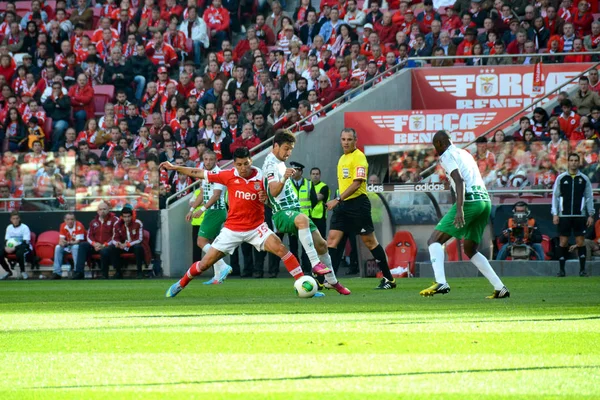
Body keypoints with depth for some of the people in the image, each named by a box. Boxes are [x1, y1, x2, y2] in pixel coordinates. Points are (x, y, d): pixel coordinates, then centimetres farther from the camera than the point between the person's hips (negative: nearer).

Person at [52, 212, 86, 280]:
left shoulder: (79, 226, -20)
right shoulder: (63, 226, -2)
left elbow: (77, 242, -22)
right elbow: (61, 239, -2)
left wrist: (67, 242, -33)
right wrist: (61, 242, -26)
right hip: (68, 246, 5)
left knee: (75, 247, -36)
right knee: (58, 247, -18)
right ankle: (57, 272, -19)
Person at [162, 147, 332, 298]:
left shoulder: (261, 178, -9)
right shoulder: (229, 176, -6)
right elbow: (200, 174, 2)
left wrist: (266, 198, -22)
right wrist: (174, 168, 3)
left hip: (256, 228, -1)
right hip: (232, 228, 1)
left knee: (280, 248, -24)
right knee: (205, 263, 4)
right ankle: (180, 284, 27)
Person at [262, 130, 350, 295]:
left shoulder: (280, 162, 16)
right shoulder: (271, 164, -14)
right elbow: (274, 191, -30)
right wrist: (283, 179, -45)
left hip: (294, 211, 10)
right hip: (282, 213, -10)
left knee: (321, 244, 11)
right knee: (302, 219, -42)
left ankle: (332, 281, 27)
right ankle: (315, 263, -48)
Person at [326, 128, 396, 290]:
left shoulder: (358, 157, -11)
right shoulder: (342, 159, 16)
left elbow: (356, 183, -19)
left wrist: (338, 199, -23)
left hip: (357, 203, -8)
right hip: (343, 205, 8)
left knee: (369, 241, -2)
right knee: (332, 239, -3)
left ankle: (389, 279, 7)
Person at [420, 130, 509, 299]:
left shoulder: (447, 156, 0)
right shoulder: (464, 154, 26)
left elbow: (460, 181, -14)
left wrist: (459, 209, -24)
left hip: (469, 201, -8)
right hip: (485, 201, 8)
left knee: (434, 241, -6)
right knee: (470, 250, 21)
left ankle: (440, 283, -27)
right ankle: (500, 288, 13)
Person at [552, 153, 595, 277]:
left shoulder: (584, 179, 7)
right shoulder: (561, 178, 5)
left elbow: (589, 197, 9)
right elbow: (555, 196, 6)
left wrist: (591, 215, 4)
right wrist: (555, 214, -1)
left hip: (579, 216, 0)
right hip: (564, 215, 0)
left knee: (581, 242, -2)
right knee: (563, 242, -2)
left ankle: (582, 269, 3)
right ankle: (562, 269, 4)